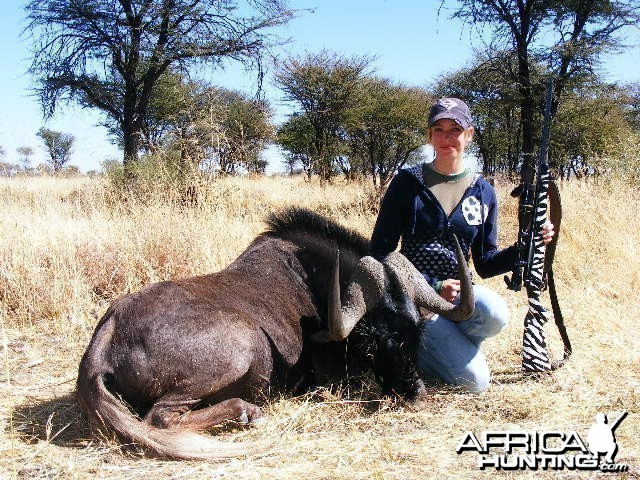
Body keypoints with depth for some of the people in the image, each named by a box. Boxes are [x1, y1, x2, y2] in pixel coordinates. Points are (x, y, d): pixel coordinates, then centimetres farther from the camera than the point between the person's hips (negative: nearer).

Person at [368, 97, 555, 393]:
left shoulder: (483, 192, 6)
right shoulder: (407, 182, -4)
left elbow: (485, 264, 9)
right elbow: (380, 251, -7)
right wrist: (434, 286, -15)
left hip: (458, 292, 4)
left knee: (495, 313, -33)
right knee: (474, 381, -20)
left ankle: (445, 344, -2)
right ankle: (414, 349, 9)